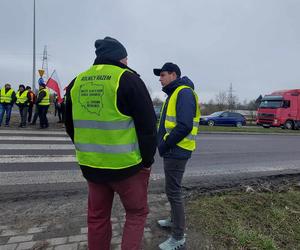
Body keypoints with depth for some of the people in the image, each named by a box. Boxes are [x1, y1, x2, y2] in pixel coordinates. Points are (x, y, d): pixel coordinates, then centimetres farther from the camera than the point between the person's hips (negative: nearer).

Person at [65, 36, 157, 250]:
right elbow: (148, 126, -13)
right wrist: (147, 161, -1)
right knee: (137, 213, 16)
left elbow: (71, 126, 15)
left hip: (91, 166, 6)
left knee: (97, 216, 21)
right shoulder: (128, 79, -10)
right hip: (126, 165, -5)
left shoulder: (77, 82, 8)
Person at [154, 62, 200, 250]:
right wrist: (163, 142, 8)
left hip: (176, 152, -10)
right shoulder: (174, 94, 17)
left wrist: (165, 144, -17)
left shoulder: (184, 93, -16)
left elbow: (184, 126, -26)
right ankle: (174, 220, 41)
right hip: (172, 151, 10)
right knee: (172, 189, 21)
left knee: (174, 192, -1)